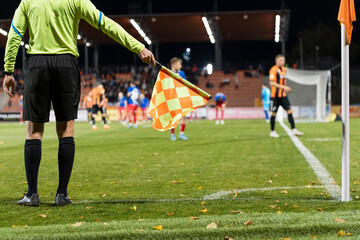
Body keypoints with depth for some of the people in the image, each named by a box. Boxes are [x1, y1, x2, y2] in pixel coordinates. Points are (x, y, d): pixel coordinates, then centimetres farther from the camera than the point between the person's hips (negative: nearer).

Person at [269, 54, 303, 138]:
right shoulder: (273, 70, -12)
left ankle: (294, 130, -3)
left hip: (283, 95, 7)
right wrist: (283, 87, -27)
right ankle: (272, 132, 13)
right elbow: (272, 83, -21)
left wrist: (286, 88, 17)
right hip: (275, 95, -7)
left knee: (289, 111, -2)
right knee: (274, 113, 2)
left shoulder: (284, 69, 12)